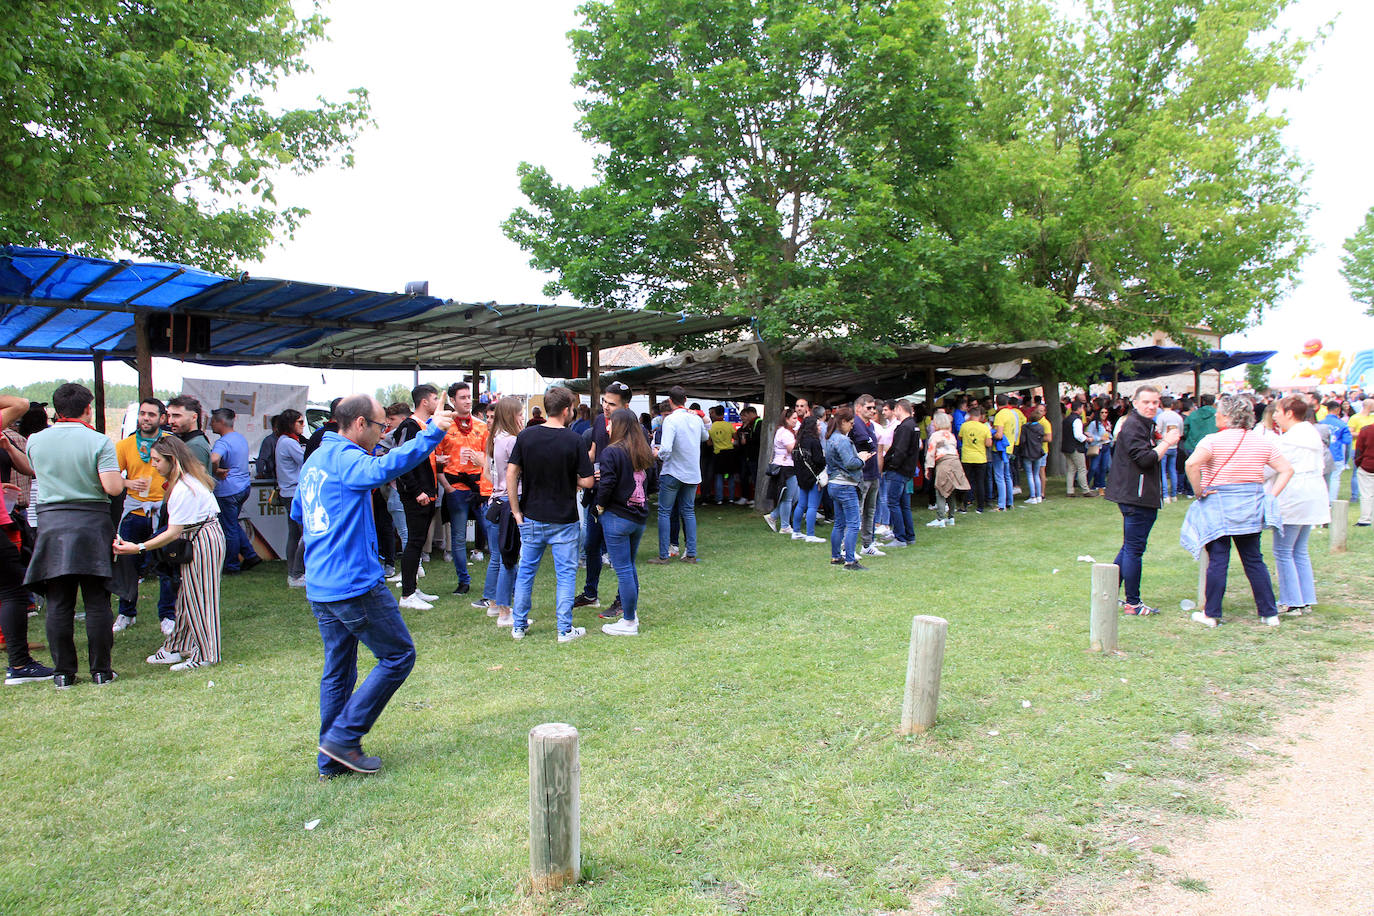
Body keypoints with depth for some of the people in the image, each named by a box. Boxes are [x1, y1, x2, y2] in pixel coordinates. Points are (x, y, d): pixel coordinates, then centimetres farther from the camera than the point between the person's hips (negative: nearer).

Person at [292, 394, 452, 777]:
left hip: (320, 587, 10)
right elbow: (383, 468, -36)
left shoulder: (315, 459, 16)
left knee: (338, 670, 16)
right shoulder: (343, 457, -13)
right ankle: (344, 736, 4)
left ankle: (331, 759, 22)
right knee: (398, 656, 3)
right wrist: (430, 433, -37)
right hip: (355, 585, -10)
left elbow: (297, 513, 30)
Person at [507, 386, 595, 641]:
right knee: (566, 574, 7)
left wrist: (516, 510, 2)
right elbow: (587, 481, -11)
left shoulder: (526, 436, -4)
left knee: (526, 571, 16)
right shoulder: (573, 439, -12)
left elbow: (511, 473, -5)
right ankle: (565, 630, 10)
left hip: (532, 517, 3)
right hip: (564, 519, -3)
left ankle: (519, 625, 22)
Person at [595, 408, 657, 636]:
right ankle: (632, 613, 28)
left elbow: (607, 483, -21)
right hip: (640, 516, 7)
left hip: (617, 517, -7)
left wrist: (601, 505, -6)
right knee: (630, 566, 20)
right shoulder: (644, 452, 7)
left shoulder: (611, 452, -13)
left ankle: (629, 623, 5)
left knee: (623, 569, -1)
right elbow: (653, 482, 11)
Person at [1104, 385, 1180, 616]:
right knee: (1134, 549, -5)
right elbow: (1146, 459, -23)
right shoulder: (1133, 426, -14)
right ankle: (1133, 603, 1)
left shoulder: (1145, 425, 20)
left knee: (1130, 547, 16)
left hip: (1143, 497, 11)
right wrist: (1167, 443, -12)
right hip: (1135, 497, -11)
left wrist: (1164, 443, 11)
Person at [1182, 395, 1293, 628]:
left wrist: (1198, 490, -14)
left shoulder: (1214, 440, -10)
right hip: (1250, 506, 5)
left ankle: (1211, 614, 5)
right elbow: (1286, 470, 6)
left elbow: (1192, 464, -26)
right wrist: (1271, 496, 5)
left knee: (1217, 560, 0)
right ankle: (1269, 613, 17)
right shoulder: (1263, 442, 5)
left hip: (1219, 505, -4)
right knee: (1254, 560, 13)